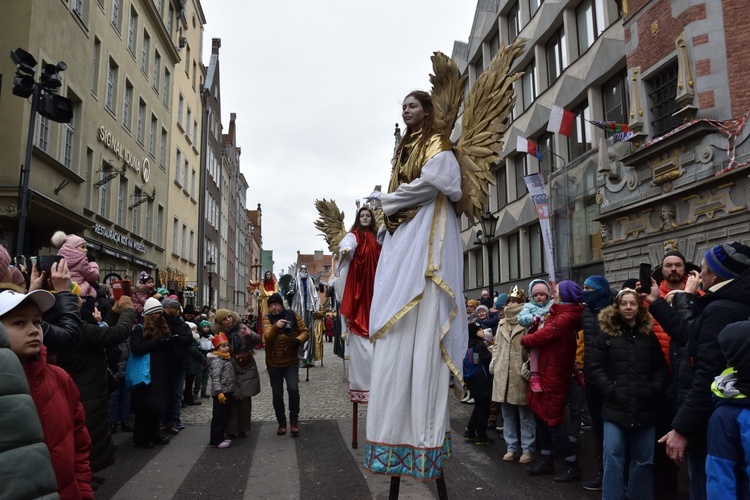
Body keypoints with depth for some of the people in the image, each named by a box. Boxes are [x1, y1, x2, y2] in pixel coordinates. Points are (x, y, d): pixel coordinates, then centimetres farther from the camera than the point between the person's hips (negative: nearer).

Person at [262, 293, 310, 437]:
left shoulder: (293, 315, -4)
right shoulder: (267, 319, -8)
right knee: (277, 394, 8)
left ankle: (294, 422, -1)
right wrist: (275, 327, -43)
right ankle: (281, 423, 24)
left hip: (291, 361, 0)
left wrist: (298, 340, -22)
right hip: (273, 363, 1)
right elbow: (268, 338, -24)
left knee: (293, 389, -15)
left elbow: (305, 331, -1)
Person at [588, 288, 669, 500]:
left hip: (645, 408, 3)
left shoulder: (649, 336, 10)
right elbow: (595, 367, -1)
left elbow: (662, 369, 11)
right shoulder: (605, 334, 3)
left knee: (643, 459, 12)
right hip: (615, 407, -2)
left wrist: (655, 390, -4)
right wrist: (610, 389, -11)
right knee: (613, 457, -3)